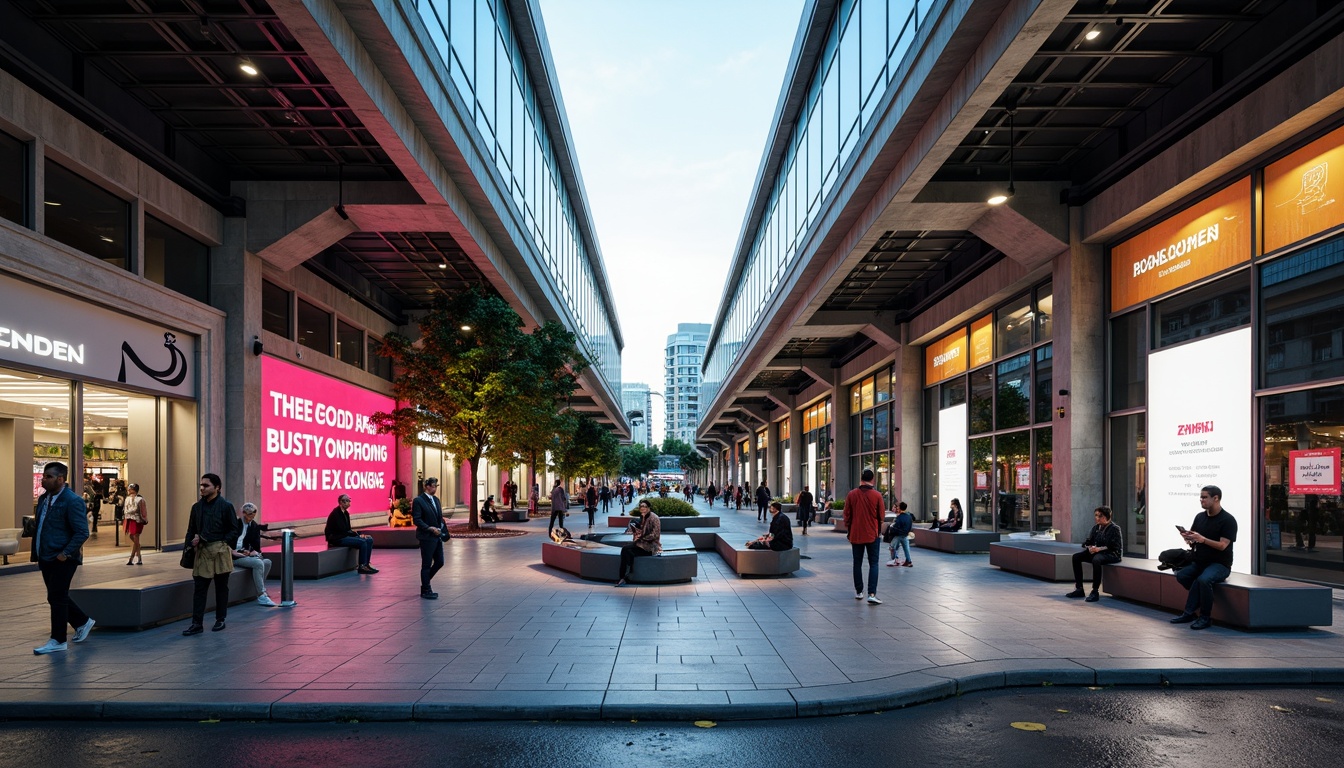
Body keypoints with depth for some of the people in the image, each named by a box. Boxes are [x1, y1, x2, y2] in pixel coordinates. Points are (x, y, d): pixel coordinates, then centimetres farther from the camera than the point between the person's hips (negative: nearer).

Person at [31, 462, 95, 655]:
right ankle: (83, 622, 31)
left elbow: (82, 532, -18)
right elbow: (39, 528, 21)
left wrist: (65, 553, -23)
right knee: (57, 597, 14)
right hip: (46, 559, 9)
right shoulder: (43, 499, 12)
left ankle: (58, 640, 6)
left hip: (62, 559, -9)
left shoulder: (73, 501, -15)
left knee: (57, 598, -3)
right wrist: (37, 555, 15)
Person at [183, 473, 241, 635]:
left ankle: (220, 620, 19)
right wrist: (188, 546, -2)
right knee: (199, 588, 1)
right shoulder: (197, 507, 10)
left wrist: (222, 543, -11)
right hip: (202, 552, 4)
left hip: (220, 552, -3)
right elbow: (191, 530, 14)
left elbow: (234, 530, -1)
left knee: (221, 587, 8)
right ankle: (197, 624, 4)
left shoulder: (225, 506, -4)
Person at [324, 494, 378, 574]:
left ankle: (366, 564, -6)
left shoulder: (346, 513, 11)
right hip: (336, 538, -9)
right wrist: (357, 534, -14)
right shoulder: (336, 513, -16)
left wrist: (359, 534, -6)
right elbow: (342, 530, -21)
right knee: (362, 542, -24)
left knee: (369, 540, -6)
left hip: (345, 535, 9)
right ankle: (361, 567, -17)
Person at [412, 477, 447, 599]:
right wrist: (430, 528, -21)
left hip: (437, 536, 8)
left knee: (439, 562, 10)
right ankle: (426, 591, 13)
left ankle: (425, 583, 29)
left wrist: (441, 527, 2)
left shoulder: (436, 499, 12)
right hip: (426, 537, -8)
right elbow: (417, 520, -15)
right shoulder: (418, 501, -11)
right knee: (426, 565, 1)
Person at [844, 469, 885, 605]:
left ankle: (859, 592, 20)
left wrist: (849, 530, 16)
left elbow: (847, 515, 2)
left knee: (857, 563, 14)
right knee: (873, 564, 2)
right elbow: (881, 516, 0)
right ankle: (872, 594, -9)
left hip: (856, 535, 2)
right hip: (873, 535, -2)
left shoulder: (851, 495, -4)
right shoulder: (877, 495, -9)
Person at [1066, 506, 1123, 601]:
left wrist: (1099, 549, -24)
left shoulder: (1115, 529, -7)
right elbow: (1087, 542, 12)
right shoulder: (1096, 528, 13)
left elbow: (1115, 547, -16)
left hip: (1112, 554, -8)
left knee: (1096, 559, -39)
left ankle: (1095, 592, -34)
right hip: (1097, 552, 8)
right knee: (1076, 557, -10)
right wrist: (1089, 547, -12)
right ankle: (1079, 589, -9)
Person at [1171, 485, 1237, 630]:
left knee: (1203, 579, -35)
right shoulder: (1200, 517, 10)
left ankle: (1205, 617, -18)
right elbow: (1192, 543, 12)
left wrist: (1202, 539, -30)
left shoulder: (1228, 520, -9)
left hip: (1220, 564, -6)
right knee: (1181, 575, -22)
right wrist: (1188, 538, -11)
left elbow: (1222, 546, -17)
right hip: (1199, 562, 6)